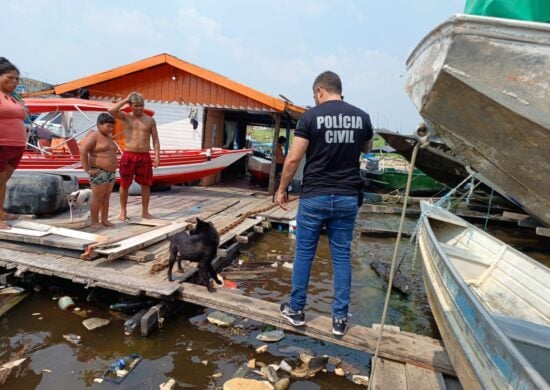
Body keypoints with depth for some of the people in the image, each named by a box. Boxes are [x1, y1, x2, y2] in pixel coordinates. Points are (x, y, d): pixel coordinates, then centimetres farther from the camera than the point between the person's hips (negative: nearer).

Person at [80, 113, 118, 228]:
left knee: (106, 197, 10)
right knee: (98, 197, -3)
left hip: (110, 173, 8)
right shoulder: (93, 136, -12)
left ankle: (105, 220, 17)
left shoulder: (108, 137, 14)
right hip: (99, 173, -8)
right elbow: (83, 151, -21)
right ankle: (94, 222, 6)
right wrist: (87, 169, -21)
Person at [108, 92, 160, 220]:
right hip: (128, 156, -1)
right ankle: (123, 211, 17)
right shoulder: (126, 117, 3)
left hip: (144, 157, 1)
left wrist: (157, 155, -6)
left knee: (145, 185, 5)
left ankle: (145, 211, 17)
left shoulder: (150, 120, 6)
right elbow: (111, 111, -15)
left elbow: (155, 139, 4)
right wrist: (126, 100, -7)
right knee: (124, 184, 5)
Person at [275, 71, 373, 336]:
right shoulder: (361, 117, 4)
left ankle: (296, 310, 23)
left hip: (314, 196, -3)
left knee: (304, 253, 10)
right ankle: (340, 318, 18)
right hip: (347, 197, 3)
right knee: (341, 256, 10)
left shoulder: (312, 115, -7)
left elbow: (293, 159, -9)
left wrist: (281, 189, 3)